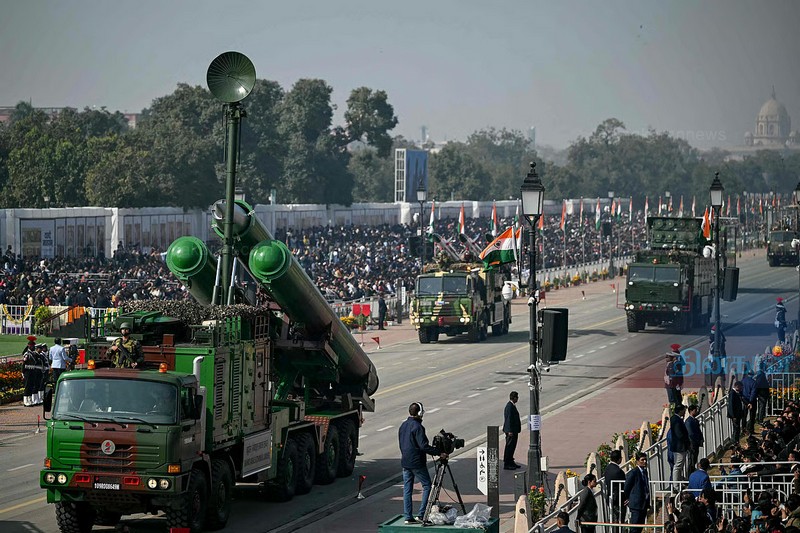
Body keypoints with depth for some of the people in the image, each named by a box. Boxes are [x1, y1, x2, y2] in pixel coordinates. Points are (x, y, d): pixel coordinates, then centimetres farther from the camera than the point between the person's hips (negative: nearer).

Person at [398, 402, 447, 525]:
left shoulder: (402, 426, 11)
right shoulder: (417, 427, -16)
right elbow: (423, 446, -22)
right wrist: (439, 453, -18)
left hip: (405, 462, 8)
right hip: (417, 463, -8)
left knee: (407, 489, 8)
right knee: (427, 486, 1)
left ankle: (408, 517, 8)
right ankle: (421, 514, -5)